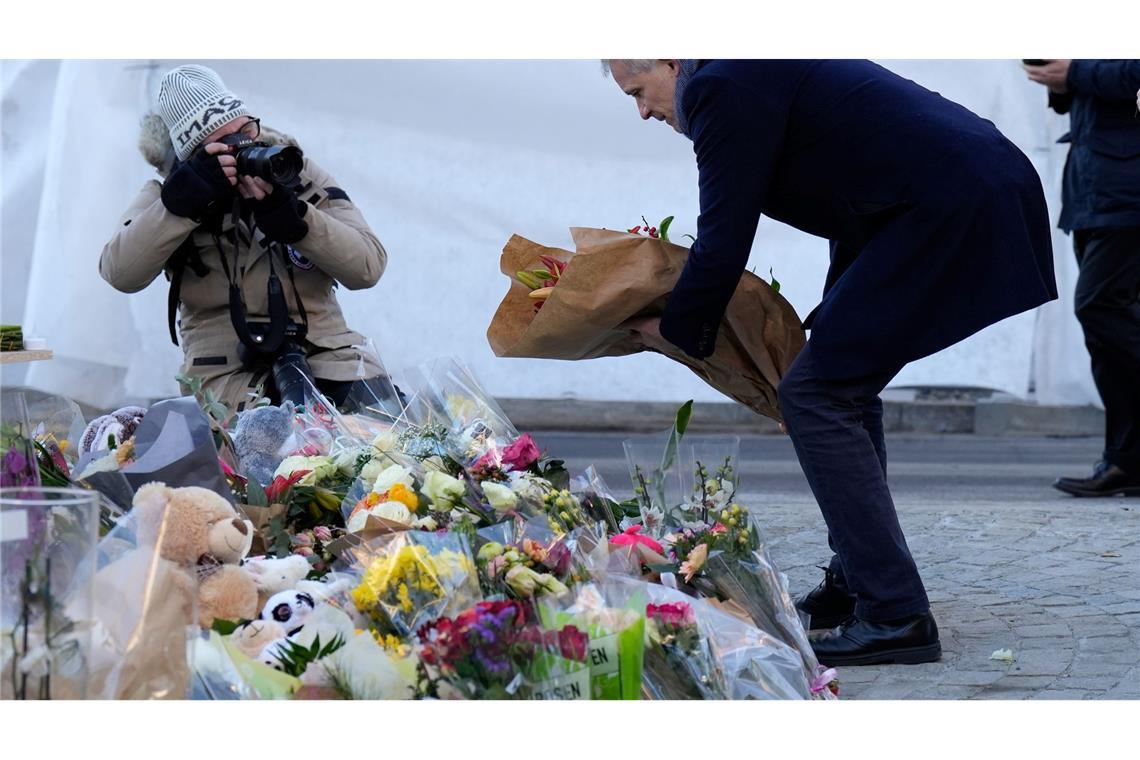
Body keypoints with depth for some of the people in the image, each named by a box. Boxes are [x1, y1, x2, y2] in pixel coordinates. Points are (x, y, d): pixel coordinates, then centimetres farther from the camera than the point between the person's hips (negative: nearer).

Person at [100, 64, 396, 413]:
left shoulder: (299, 174, 7)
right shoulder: (168, 194, 6)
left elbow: (368, 266, -4)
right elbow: (120, 273, -13)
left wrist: (288, 214, -17)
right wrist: (188, 198, -19)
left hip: (327, 353, 3)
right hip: (228, 369, -3)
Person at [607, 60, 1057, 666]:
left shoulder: (723, 87, -8)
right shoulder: (763, 67, 22)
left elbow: (723, 241, -8)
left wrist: (676, 330, 8)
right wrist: (833, 317, 32)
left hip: (948, 215, -10)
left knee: (815, 394, -6)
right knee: (842, 383, 20)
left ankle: (895, 615, -7)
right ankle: (854, 587, 28)